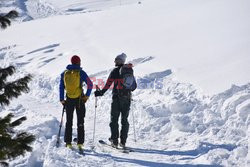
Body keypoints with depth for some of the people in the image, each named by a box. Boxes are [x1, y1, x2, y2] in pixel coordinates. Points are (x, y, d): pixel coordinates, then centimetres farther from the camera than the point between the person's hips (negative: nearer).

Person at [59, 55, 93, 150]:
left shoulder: (64, 73, 4)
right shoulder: (81, 73, -7)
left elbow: (61, 87, 6)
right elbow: (90, 84, -10)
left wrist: (62, 99, 11)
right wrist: (87, 95, 2)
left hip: (69, 100, 3)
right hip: (79, 99, -3)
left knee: (69, 122, 12)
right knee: (80, 122, 5)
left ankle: (68, 143, 9)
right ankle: (80, 143, 1)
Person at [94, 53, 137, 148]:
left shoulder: (115, 72, -6)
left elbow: (108, 84, -12)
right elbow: (134, 85, 10)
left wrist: (101, 93, -3)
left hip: (117, 97, -4)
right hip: (127, 98, 4)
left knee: (114, 119, 3)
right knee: (125, 120, 10)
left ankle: (114, 141, -2)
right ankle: (123, 141, 7)